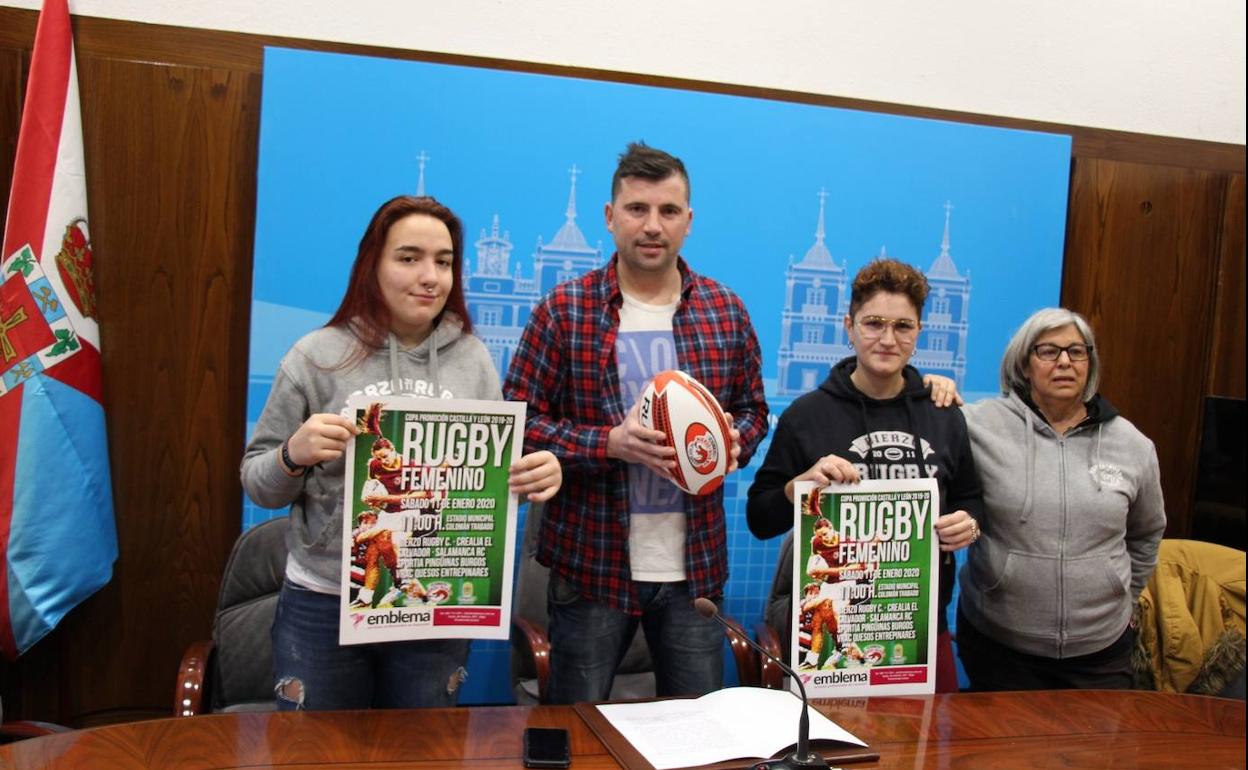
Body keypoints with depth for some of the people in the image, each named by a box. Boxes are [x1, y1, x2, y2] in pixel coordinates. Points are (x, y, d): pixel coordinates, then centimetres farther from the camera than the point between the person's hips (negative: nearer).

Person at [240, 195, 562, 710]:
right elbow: (259, 487, 0)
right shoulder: (318, 355, -5)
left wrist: (535, 475, -14)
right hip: (323, 606, -2)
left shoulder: (473, 359, 1)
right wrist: (294, 455, -21)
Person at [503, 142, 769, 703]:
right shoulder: (565, 310, -5)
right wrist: (608, 443, -20)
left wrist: (734, 440, -10)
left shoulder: (726, 311, 5)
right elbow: (517, 418, -6)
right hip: (592, 563, -2)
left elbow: (753, 409, 13)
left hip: (695, 565, 3)